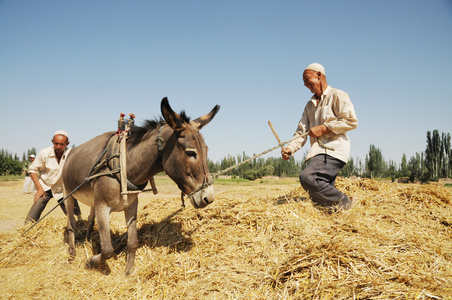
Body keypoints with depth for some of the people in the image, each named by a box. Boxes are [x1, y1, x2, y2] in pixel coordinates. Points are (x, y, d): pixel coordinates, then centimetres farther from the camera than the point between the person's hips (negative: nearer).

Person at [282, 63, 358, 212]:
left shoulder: (337, 96, 2)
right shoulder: (309, 105, 24)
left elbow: (351, 121, -9)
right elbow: (301, 132, 16)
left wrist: (324, 128, -12)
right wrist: (290, 148, -2)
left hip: (334, 150, -8)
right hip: (318, 152, 8)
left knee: (307, 177, -28)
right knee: (319, 200, 0)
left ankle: (343, 202, -12)